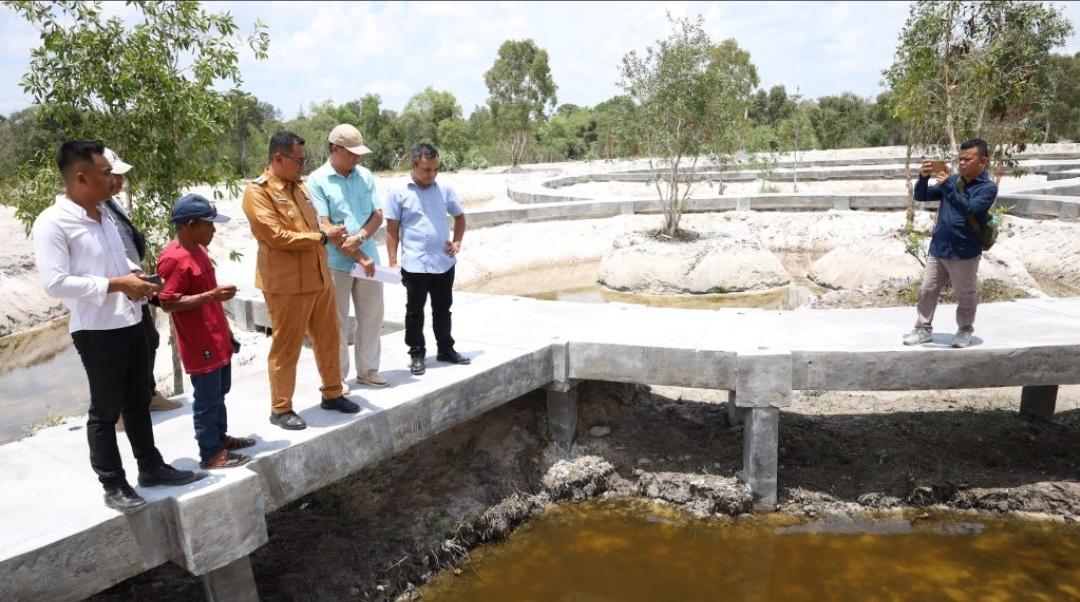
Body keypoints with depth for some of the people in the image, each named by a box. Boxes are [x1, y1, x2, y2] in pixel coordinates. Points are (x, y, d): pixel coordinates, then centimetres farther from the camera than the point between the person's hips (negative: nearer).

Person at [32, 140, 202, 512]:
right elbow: (55, 283, -22)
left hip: (131, 323, 8)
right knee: (105, 411, 6)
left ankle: (151, 467, 32)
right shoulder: (51, 224, -15)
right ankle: (113, 486, 20)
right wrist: (116, 284, -21)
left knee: (138, 402, 18)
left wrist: (135, 275, 2)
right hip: (96, 331, -8)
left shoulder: (104, 214, 10)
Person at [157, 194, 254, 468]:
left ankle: (220, 437, 35)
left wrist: (226, 329, 21)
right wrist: (213, 294, -26)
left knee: (220, 392, 20)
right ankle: (211, 453, 12)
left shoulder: (198, 250, 10)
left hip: (217, 338, 10)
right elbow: (168, 302, -24)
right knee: (207, 398, 1)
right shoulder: (174, 260, -20)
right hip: (199, 344, -10)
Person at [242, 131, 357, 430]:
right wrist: (323, 237, -16)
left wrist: (333, 235, 5)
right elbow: (277, 236, -20)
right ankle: (281, 409, 15)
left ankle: (332, 393, 30)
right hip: (287, 283, -8)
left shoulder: (299, 186, 14)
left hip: (319, 277, 8)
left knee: (328, 339, 15)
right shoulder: (257, 191, -12)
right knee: (286, 347, 2)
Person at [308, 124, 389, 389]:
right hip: (336, 263, -5)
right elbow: (325, 227, -13)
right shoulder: (317, 180, -7)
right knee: (337, 323, 4)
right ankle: (337, 377, 16)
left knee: (372, 318, 12)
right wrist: (360, 257, -16)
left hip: (368, 259, 5)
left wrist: (360, 237, -15)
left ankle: (367, 370, 27)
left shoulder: (365, 176, 7)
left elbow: (378, 215, 5)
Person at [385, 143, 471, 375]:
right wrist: (393, 262, -7)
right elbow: (392, 230, -3)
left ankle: (446, 349, 28)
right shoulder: (398, 194, -5)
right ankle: (416, 354, 19)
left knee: (443, 309, 15)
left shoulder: (445, 191, 5)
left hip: (444, 263, 3)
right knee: (415, 311, 8)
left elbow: (460, 217, 19)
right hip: (414, 265, -3)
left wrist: (457, 242, 5)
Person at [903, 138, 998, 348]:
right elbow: (921, 196, 5)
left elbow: (968, 208, -24)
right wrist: (923, 177, -14)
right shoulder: (952, 180, 6)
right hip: (938, 249, 5)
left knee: (965, 296, 8)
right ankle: (923, 329, 19)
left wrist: (948, 186, -30)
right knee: (927, 291, 8)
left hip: (964, 253, -5)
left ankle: (965, 330, 26)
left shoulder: (988, 187, -8)